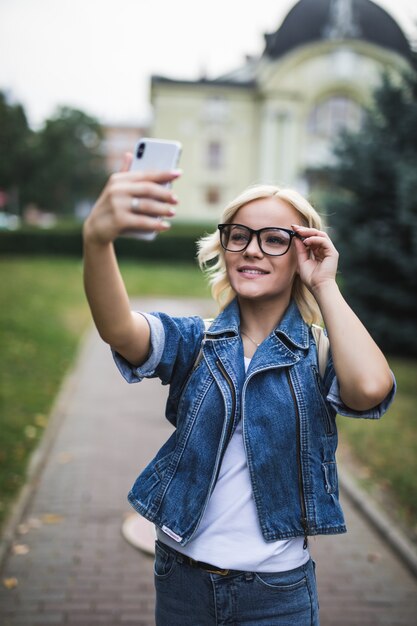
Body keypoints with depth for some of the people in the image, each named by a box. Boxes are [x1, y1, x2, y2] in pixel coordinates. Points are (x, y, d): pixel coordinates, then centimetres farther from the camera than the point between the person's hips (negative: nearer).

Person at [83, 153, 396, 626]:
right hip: (182, 578, 2)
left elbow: (370, 388, -30)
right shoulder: (194, 341, -5)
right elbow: (118, 330, -26)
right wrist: (97, 237, -46)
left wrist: (325, 286, -18)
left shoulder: (318, 356, -7)